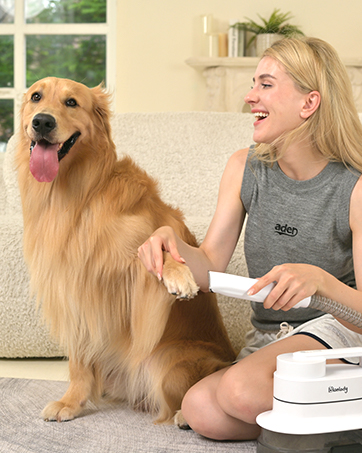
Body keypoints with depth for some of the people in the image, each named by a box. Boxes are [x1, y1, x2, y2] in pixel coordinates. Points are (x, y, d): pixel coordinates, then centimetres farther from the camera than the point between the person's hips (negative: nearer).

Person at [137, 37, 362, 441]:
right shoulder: (245, 168, 1)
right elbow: (210, 268, -1)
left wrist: (320, 279, -33)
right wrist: (170, 240, -22)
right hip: (266, 340, 6)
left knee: (241, 389, -33)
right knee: (200, 408, -23)